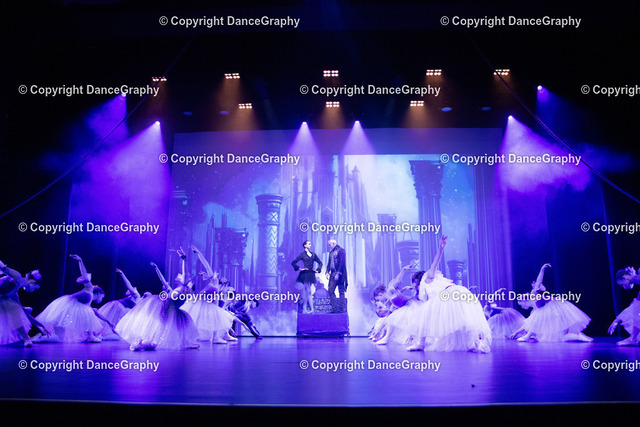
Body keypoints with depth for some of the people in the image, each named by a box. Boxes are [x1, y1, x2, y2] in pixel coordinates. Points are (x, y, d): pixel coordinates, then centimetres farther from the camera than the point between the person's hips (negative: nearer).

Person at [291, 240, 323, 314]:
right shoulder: (302, 254, -2)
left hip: (311, 274, 4)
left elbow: (320, 263, 19)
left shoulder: (313, 254, 11)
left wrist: (317, 270, 7)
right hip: (305, 274, -4)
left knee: (306, 291, 8)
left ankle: (305, 309, 10)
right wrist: (299, 268, -8)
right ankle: (311, 309, -4)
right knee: (308, 291, -6)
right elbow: (293, 262, -2)